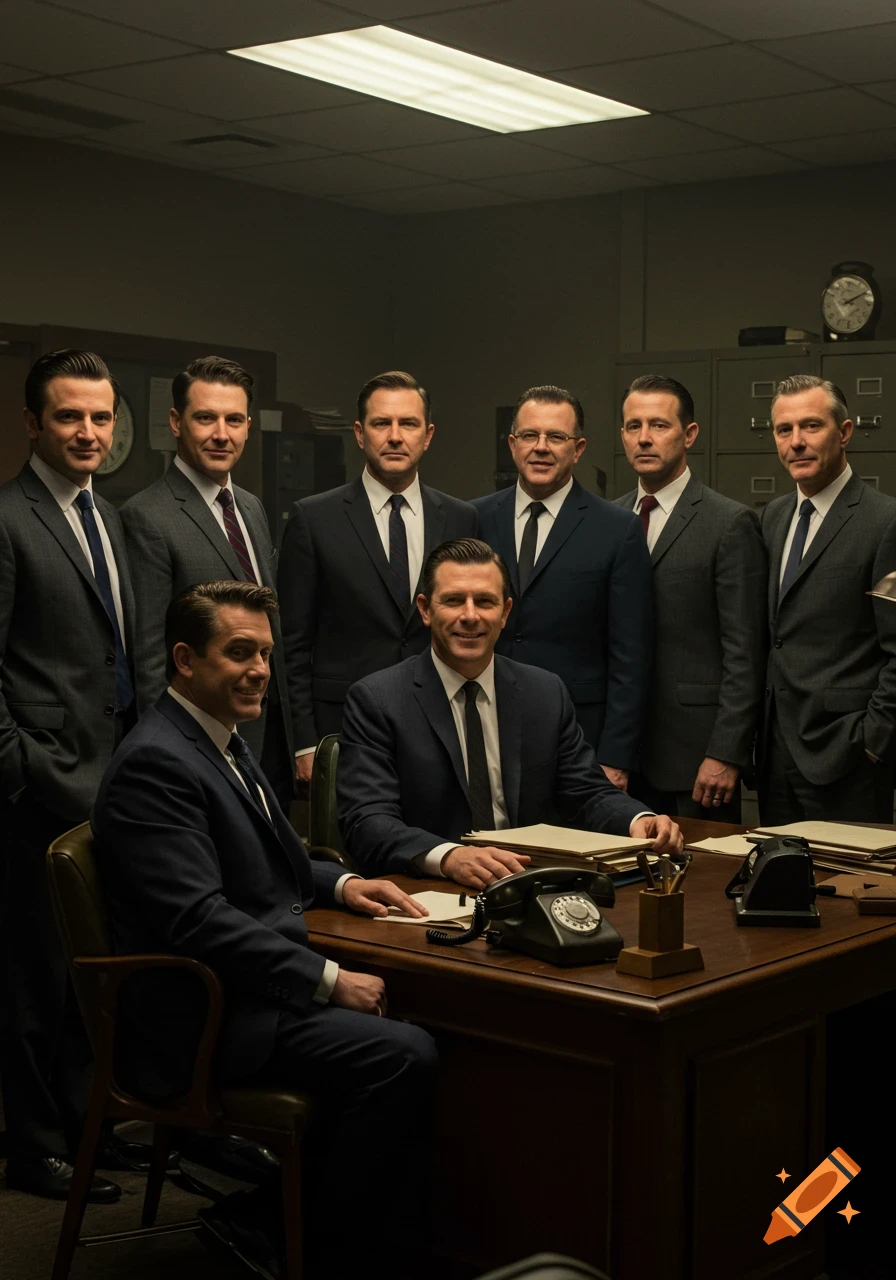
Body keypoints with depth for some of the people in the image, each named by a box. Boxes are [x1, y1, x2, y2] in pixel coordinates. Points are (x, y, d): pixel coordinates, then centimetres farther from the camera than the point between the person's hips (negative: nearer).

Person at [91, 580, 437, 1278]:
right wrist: (329, 980, -22)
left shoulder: (225, 741, 15)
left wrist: (341, 883, 8)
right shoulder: (155, 763, -16)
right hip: (202, 1018, -10)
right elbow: (199, 919, -24)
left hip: (257, 984, 10)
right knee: (404, 1055, -23)